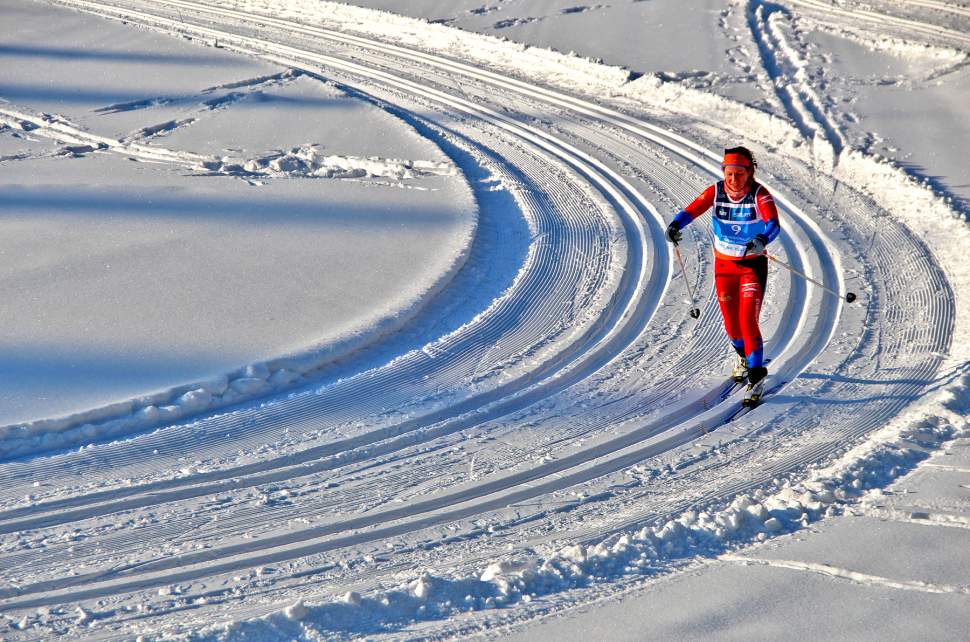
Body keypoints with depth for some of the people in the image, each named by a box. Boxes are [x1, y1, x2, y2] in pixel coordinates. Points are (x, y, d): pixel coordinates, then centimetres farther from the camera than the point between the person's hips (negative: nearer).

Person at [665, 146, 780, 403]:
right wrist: (675, 225, -43)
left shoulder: (759, 194, -19)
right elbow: (692, 210, -21)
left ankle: (756, 376, -8)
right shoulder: (716, 191, -11)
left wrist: (762, 240, -55)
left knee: (748, 319, -16)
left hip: (753, 264, -3)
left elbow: (773, 224, -33)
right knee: (731, 321, 12)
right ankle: (745, 355, 43)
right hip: (724, 264, 3)